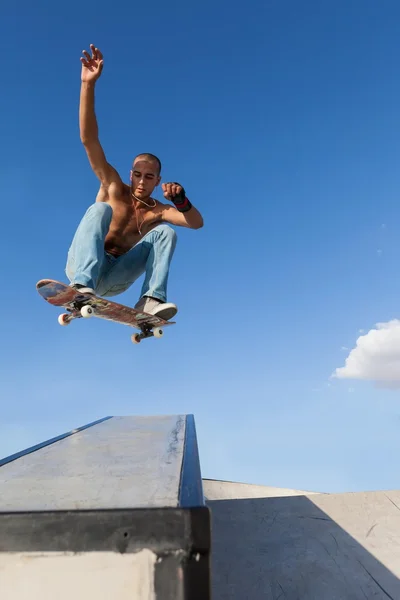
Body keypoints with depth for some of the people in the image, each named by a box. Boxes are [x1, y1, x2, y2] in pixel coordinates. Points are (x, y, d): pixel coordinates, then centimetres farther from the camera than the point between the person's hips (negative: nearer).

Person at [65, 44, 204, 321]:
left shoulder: (159, 211, 9)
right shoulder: (113, 187, 6)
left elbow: (196, 223, -7)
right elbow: (88, 138, -4)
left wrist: (181, 200, -25)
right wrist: (89, 83, -13)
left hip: (112, 278, 2)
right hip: (80, 265, -1)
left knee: (166, 232, -12)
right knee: (101, 209, -25)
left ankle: (152, 299, -32)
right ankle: (82, 286, -44)